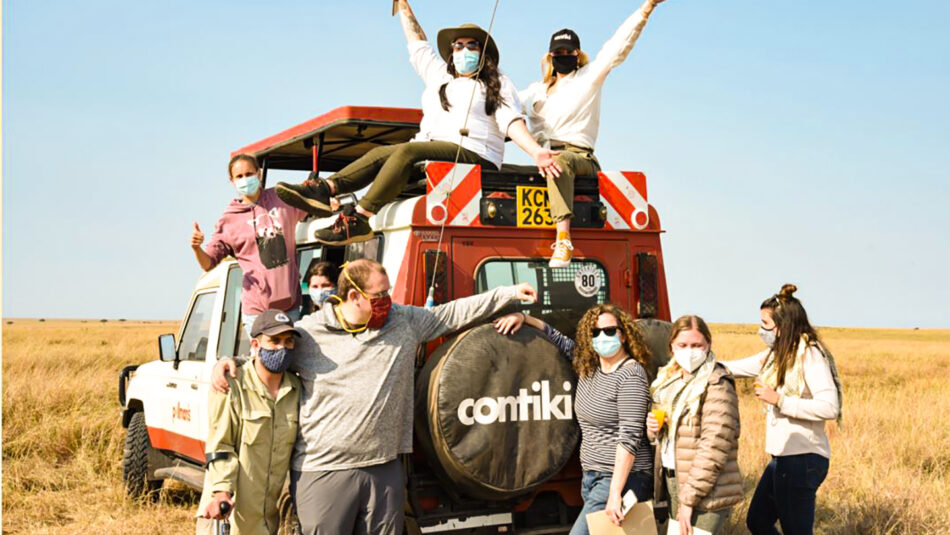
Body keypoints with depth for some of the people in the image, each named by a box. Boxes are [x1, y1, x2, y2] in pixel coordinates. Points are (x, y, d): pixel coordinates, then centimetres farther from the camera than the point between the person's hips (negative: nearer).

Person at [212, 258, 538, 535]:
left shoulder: (405, 322, 7)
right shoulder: (307, 333, -3)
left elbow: (454, 313, 13)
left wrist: (508, 294, 13)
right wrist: (228, 361, -11)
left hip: (385, 470, 4)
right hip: (323, 472, -3)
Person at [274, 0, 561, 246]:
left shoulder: (498, 85, 12)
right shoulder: (438, 74, 29)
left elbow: (512, 122, -3)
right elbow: (417, 43, 38)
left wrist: (536, 151, -20)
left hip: (473, 154, -7)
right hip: (431, 151, 7)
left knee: (407, 150, -30)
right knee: (381, 152, -17)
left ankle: (359, 218, -44)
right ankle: (325, 189, -35)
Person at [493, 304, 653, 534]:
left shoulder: (631, 374, -13)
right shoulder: (588, 366, 11)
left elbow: (629, 437, -20)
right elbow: (559, 340, 30)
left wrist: (615, 493, -25)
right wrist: (524, 317, 20)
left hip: (622, 478, -8)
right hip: (592, 478, 8)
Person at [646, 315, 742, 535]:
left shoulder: (716, 385, -13)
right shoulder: (668, 379, 12)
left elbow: (714, 448, -19)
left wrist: (689, 499, -19)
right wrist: (653, 428, 0)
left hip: (706, 493, -8)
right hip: (673, 481, 8)